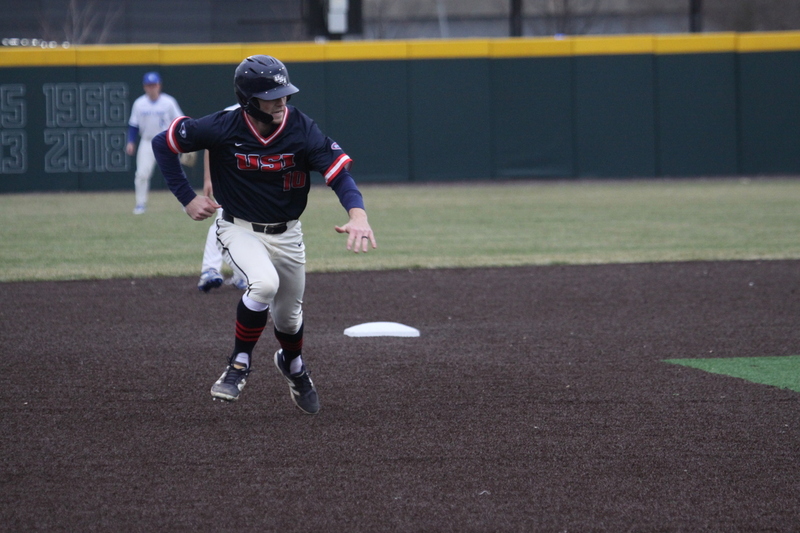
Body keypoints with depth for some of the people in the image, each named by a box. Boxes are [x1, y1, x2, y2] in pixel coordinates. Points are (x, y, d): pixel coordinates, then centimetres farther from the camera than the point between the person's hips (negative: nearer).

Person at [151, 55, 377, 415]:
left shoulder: (302, 131, -19)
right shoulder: (222, 129, -21)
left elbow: (339, 173, -26)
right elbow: (163, 143, -9)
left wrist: (358, 215, -45)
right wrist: (187, 199, -10)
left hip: (287, 234, 3)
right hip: (241, 229, -3)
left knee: (288, 315, 15)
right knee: (264, 283, -32)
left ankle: (292, 364, 50)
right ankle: (239, 364, -10)